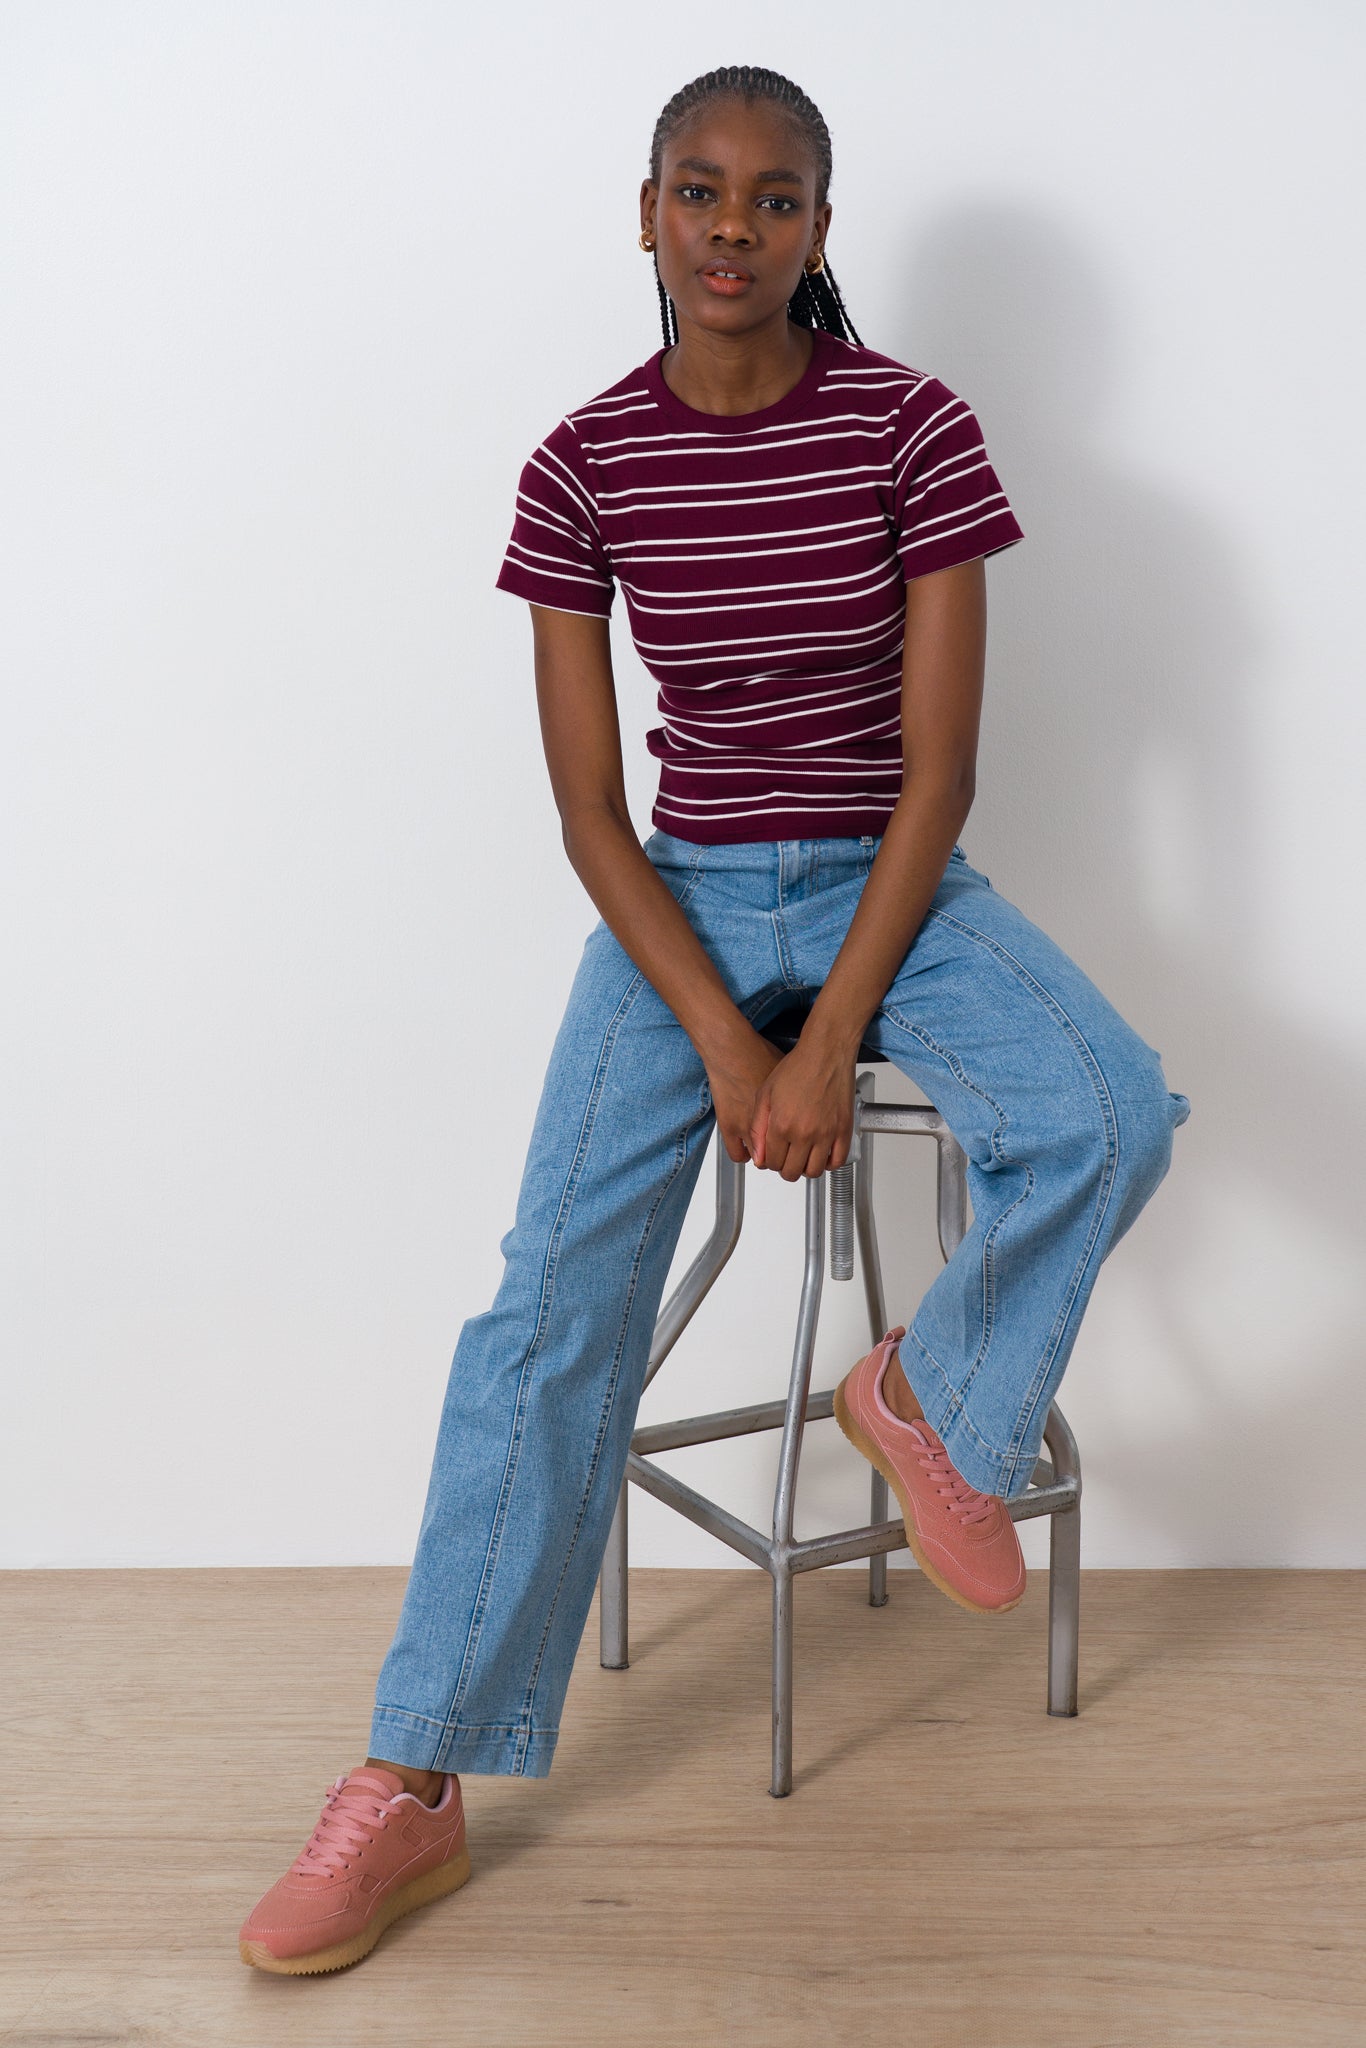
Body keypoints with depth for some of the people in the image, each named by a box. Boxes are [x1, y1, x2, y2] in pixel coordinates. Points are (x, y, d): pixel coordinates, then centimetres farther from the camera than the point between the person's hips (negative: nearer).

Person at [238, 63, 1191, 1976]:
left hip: (893, 882, 0)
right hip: (686, 894, 0)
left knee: (1109, 1113, -29)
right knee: (558, 1294, -15)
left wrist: (834, 1037, -17)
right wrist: (722, 1038, -15)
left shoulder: (913, 424, -7)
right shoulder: (585, 462, -4)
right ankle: (415, 1782, -6)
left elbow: (937, 767, -9)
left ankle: (930, 1394, 2)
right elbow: (589, 805, -4)